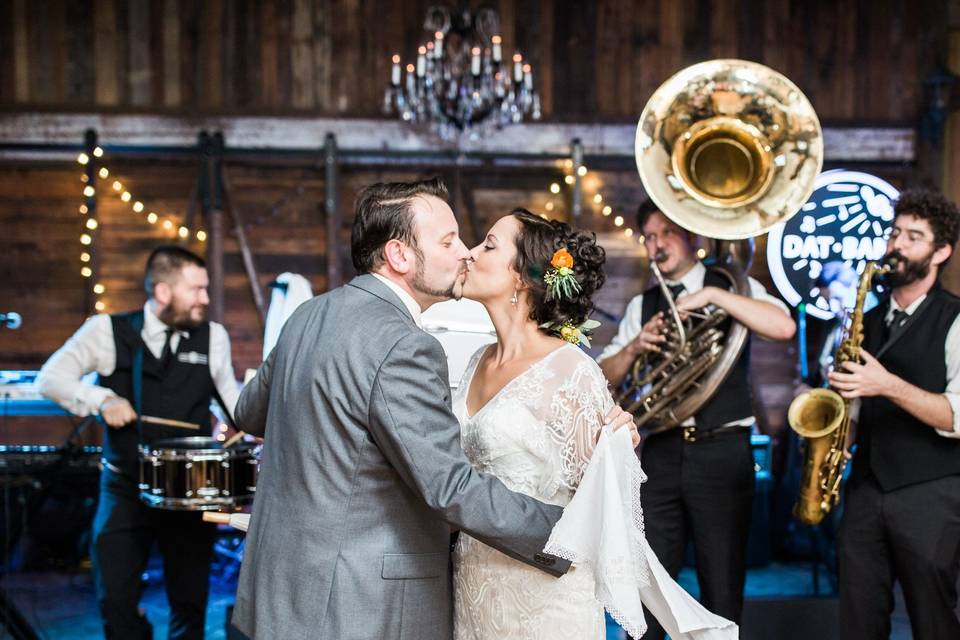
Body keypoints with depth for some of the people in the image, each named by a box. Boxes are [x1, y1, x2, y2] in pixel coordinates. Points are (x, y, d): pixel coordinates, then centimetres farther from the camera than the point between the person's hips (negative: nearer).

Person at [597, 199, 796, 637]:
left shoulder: (731, 285, 4)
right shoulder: (641, 306, 14)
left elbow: (784, 327, -14)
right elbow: (605, 378, 10)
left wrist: (711, 295, -18)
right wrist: (635, 347, -9)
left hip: (721, 452, -3)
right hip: (661, 453, 3)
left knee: (722, 589, 4)